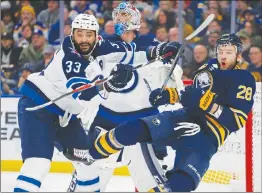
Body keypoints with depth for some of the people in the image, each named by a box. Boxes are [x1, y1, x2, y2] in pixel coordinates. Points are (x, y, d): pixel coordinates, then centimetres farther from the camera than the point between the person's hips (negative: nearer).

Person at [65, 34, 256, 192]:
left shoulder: (244, 80, -6)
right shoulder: (210, 68, 12)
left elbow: (237, 121, -13)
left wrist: (213, 108, -26)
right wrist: (167, 95, 10)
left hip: (205, 136, -5)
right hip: (183, 118, 5)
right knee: (133, 130, -13)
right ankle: (89, 155, 5)